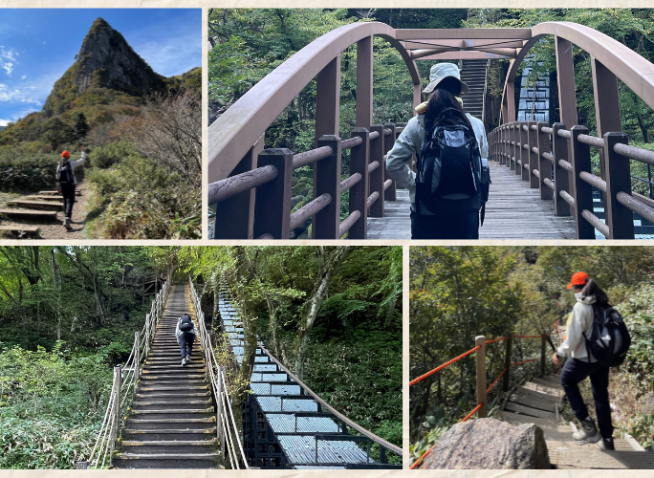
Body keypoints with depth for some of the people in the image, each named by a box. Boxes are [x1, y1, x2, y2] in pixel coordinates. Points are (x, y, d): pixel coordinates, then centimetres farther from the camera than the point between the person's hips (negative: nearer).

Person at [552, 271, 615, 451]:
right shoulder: (604, 306, 3)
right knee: (601, 395, 15)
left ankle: (587, 423, 9)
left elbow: (573, 335, -19)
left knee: (567, 381, 18)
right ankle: (606, 438, 18)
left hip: (584, 358, -6)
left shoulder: (581, 306, -17)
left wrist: (560, 353, -8)